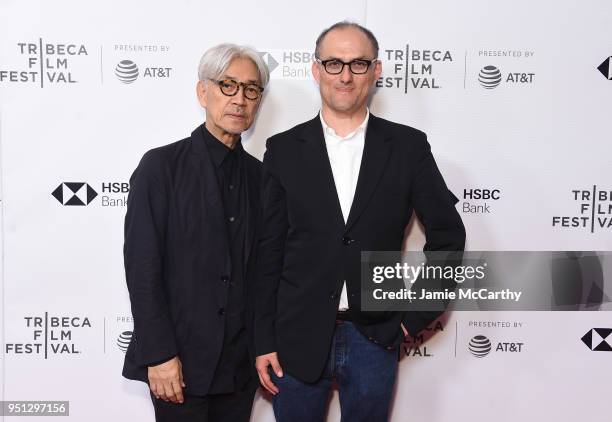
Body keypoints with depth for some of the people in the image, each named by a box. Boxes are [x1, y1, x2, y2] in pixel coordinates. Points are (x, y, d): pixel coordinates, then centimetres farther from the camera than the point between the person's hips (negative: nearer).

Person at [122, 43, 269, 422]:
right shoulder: (162, 166, -6)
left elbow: (261, 267, 8)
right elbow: (142, 266, -11)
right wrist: (159, 355, -14)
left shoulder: (258, 174, 7)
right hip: (180, 362, -4)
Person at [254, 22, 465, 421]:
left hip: (375, 339, 0)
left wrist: (416, 314, 1)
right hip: (298, 338, 0)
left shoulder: (408, 146, -2)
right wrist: (265, 341, -1)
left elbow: (448, 234, 5)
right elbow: (268, 252, 0)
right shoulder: (284, 149, -1)